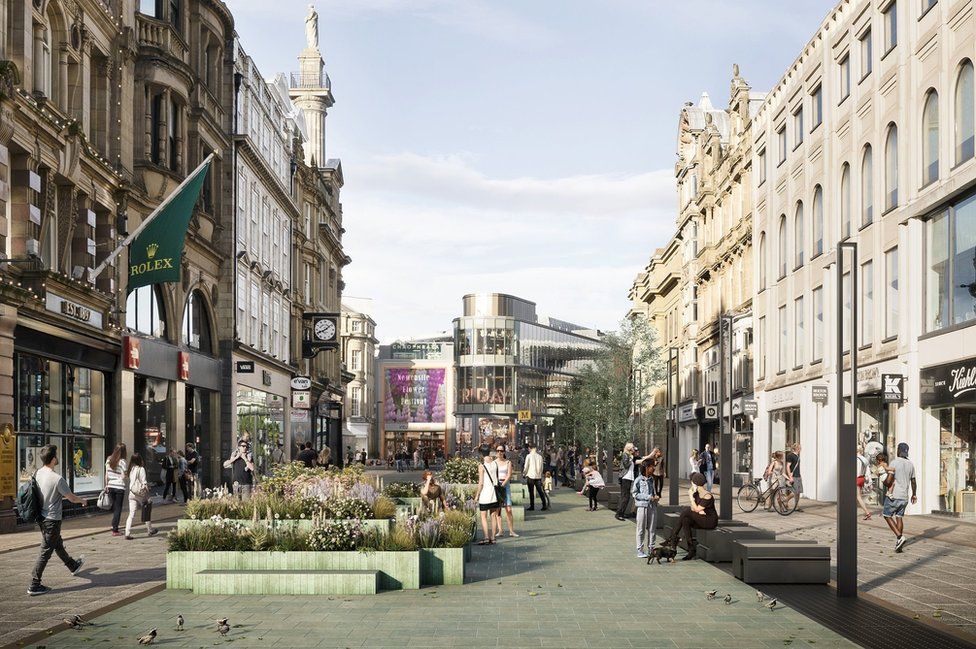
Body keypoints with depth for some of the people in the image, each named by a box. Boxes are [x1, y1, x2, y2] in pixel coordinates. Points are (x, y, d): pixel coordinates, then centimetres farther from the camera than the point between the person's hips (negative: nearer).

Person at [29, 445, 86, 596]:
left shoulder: (37, 474, -2)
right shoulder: (57, 478, -25)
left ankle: (73, 566, 48)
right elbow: (72, 498, -13)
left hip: (41, 517, 9)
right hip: (52, 519, -9)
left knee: (58, 544, 26)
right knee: (46, 552, -1)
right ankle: (34, 586, 2)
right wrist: (82, 501, 8)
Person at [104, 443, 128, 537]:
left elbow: (106, 474, 7)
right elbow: (123, 477, -13)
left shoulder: (109, 459, 4)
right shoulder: (122, 462, -11)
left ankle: (114, 527, 18)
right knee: (118, 508, 2)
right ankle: (115, 530, 1)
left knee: (114, 507, 17)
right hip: (119, 487, -5)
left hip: (110, 487, 5)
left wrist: (106, 485, 14)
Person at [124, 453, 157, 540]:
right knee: (147, 511, 15)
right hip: (141, 493, -4)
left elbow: (130, 482, 10)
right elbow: (144, 483, -11)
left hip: (131, 493, 4)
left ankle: (127, 533, -10)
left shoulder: (131, 469, 6)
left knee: (131, 514, 1)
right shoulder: (141, 469, -10)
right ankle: (150, 530, 24)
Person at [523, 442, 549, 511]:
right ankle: (545, 505, 3)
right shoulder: (539, 456, 2)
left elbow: (526, 467, -6)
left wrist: (524, 473, 12)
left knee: (531, 492, 4)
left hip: (530, 476, -4)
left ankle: (532, 506, 7)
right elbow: (541, 467, 8)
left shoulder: (529, 456, -9)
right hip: (538, 476, 4)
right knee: (540, 491, 8)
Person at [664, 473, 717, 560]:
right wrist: (699, 511, -17)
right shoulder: (696, 493, 7)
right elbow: (693, 507, 5)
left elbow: (696, 509, -20)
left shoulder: (707, 496, -20)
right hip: (701, 520, 9)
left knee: (686, 511, -20)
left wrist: (690, 496, -16)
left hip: (710, 521, -9)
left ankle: (673, 538, -17)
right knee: (685, 521, -17)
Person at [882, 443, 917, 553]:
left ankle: (899, 536, -9)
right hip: (904, 497, 6)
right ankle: (898, 544, 7)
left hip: (893, 496, -6)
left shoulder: (894, 462, -13)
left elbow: (888, 481, -19)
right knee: (899, 518, 10)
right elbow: (913, 482, 16)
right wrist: (914, 494, 30)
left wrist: (884, 482, 4)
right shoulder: (910, 464, 7)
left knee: (887, 516, 7)